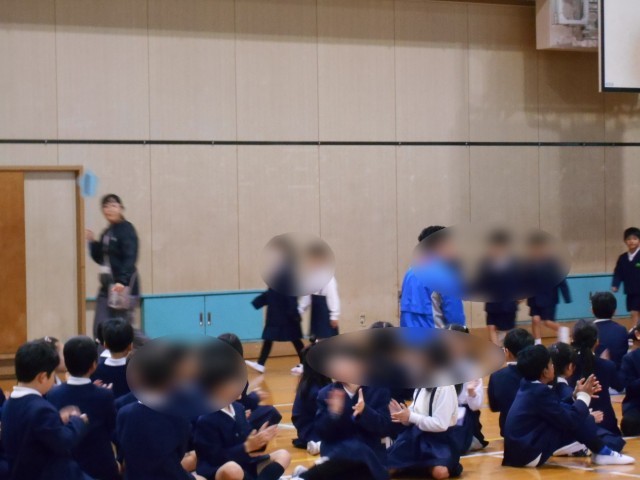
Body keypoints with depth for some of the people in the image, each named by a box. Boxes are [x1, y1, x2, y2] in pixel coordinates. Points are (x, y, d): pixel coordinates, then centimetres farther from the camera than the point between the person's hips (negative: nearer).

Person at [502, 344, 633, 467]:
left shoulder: (528, 387, 10)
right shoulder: (541, 391, -18)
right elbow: (570, 421, -17)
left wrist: (577, 395, 17)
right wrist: (584, 396, -4)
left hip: (518, 451, 10)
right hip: (531, 455, -10)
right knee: (581, 422, -9)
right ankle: (602, 453, 8)